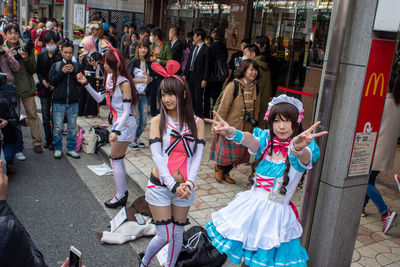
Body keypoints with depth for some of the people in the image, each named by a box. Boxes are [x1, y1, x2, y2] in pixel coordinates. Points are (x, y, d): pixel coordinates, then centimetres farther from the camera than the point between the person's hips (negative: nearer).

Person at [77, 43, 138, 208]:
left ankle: (120, 196, 10)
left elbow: (127, 111, -21)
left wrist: (116, 131, -27)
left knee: (115, 159, -2)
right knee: (117, 159, 15)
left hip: (125, 124, -9)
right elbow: (100, 98, 14)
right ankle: (123, 192, 28)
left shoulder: (124, 83, -18)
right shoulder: (109, 78, 7)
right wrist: (86, 84, 7)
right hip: (117, 122, 9)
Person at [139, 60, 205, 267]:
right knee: (164, 236, 2)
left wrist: (189, 183, -17)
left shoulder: (197, 123, -1)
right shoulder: (158, 121, -5)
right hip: (160, 186, -2)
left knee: (177, 233, 14)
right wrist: (173, 185, -20)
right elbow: (157, 156, -11)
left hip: (183, 188, 2)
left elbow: (197, 156, -4)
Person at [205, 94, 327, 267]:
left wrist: (298, 148, -58)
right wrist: (232, 133, -46)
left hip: (276, 213, -3)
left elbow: (304, 158, -33)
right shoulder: (266, 140, -1)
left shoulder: (303, 150, -9)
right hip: (251, 205, 3)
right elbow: (251, 141, -22)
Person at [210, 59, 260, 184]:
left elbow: (256, 109, 11)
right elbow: (223, 107, -14)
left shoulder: (255, 87, 2)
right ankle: (218, 169, 34)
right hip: (230, 126, -6)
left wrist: (253, 125, 14)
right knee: (226, 152, 2)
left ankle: (225, 173, 36)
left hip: (246, 128, 6)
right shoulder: (233, 86, -16)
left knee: (240, 153, 13)